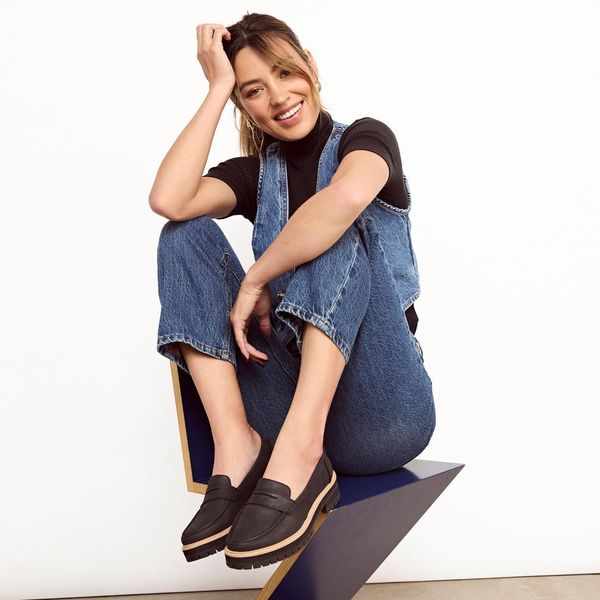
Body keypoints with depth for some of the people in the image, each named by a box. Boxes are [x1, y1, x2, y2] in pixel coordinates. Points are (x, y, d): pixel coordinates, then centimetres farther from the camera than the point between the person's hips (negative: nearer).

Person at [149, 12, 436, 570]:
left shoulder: (365, 136, 3)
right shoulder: (254, 173, 14)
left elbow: (348, 195, -25)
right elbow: (168, 200, -9)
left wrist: (256, 280, -16)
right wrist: (217, 88, -1)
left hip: (378, 412, -3)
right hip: (290, 392, 4)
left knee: (336, 227, -23)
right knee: (186, 232, -7)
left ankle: (298, 453, -36)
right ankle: (236, 445, -24)